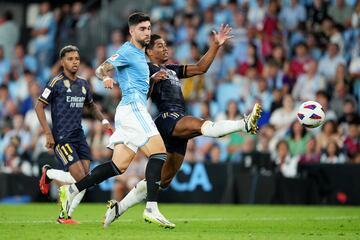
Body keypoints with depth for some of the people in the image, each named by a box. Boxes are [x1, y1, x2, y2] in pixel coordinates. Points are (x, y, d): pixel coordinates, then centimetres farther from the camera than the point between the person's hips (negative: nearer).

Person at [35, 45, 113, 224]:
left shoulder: (83, 84, 13)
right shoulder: (57, 82, -6)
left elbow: (91, 105, 31)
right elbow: (39, 106, -5)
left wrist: (104, 120, 14)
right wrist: (48, 134, -13)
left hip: (79, 137, 6)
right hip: (62, 138, -6)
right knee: (80, 179, -17)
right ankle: (49, 174, 7)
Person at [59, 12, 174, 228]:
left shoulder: (140, 54, 23)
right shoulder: (127, 51, -5)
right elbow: (101, 69, -13)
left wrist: (153, 79, 25)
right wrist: (106, 77, -33)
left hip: (128, 111, 10)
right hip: (133, 107, -10)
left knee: (119, 166, 6)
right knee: (159, 153, -18)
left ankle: (72, 190, 10)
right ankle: (151, 209, -24)